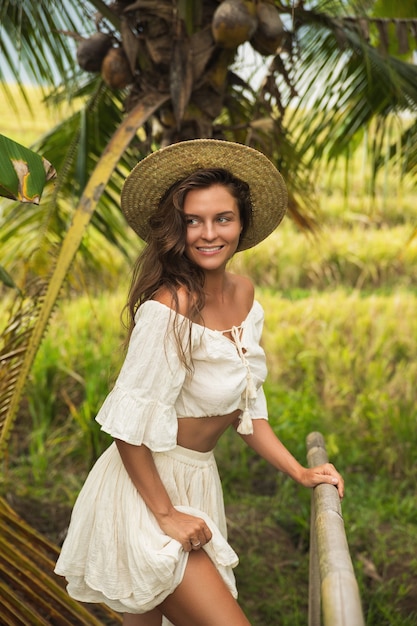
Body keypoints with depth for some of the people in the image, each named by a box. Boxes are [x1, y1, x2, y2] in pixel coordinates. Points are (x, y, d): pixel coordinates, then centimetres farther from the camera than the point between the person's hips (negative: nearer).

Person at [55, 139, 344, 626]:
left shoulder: (243, 294, 1)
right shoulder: (168, 309, -25)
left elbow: (245, 402, 10)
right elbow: (129, 425, -21)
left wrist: (299, 472, 4)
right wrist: (166, 513, -16)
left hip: (197, 482, 8)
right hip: (147, 488, -8)